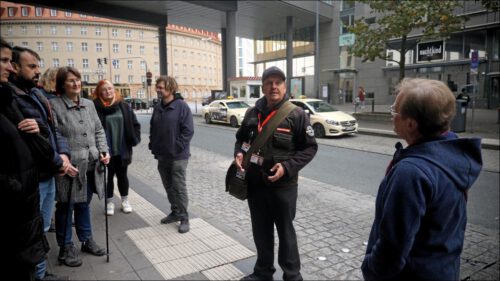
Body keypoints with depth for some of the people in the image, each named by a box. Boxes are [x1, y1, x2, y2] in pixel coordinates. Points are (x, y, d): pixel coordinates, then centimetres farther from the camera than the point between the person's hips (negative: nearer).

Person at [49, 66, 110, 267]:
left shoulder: (89, 104, 12)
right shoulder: (54, 105, -8)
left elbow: (99, 130, 14)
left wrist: (103, 151, 1)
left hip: (90, 165, 6)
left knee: (84, 204, 19)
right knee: (66, 207, 9)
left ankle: (87, 240, 34)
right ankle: (66, 247, 24)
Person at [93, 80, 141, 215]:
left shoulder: (123, 106, 3)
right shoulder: (96, 107, -8)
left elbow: (134, 123, 8)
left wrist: (134, 139, -1)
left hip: (122, 149, 2)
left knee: (122, 175, 15)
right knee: (108, 176, 12)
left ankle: (125, 200, 31)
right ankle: (109, 202, 28)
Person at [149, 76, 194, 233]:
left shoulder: (181, 106, -12)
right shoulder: (158, 108, 9)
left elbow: (188, 130, -16)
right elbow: (153, 129, 18)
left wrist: (177, 147, -17)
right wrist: (153, 146, 9)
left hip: (177, 156, -7)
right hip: (162, 156, 7)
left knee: (179, 187, -1)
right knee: (168, 187, 15)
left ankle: (184, 218, 9)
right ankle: (175, 212, 30)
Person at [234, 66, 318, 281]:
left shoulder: (297, 114, -9)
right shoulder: (253, 113, 4)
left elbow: (310, 147, -6)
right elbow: (241, 138, 18)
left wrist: (287, 167, -19)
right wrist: (239, 153, -4)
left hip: (283, 185, -4)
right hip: (255, 183, 4)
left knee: (285, 231, 10)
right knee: (261, 230, 18)